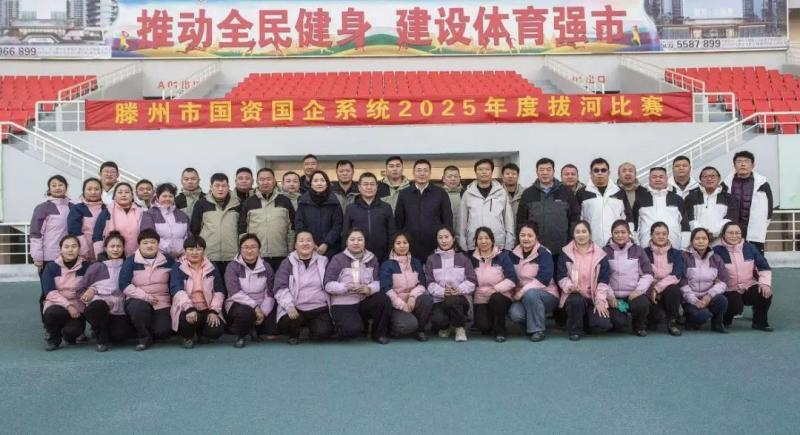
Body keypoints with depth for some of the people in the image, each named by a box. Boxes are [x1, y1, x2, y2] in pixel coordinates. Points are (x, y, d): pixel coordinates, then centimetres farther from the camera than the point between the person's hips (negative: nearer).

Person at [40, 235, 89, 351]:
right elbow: (50, 292, -8)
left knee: (71, 331, -28)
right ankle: (53, 337, -2)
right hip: (56, 304, 0)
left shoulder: (85, 266, 1)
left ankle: (70, 335, 13)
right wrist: (68, 305, -20)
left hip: (77, 307, 0)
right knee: (53, 313, -35)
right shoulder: (51, 267, 0)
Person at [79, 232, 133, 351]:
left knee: (120, 335, -27)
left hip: (120, 310, 1)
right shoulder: (96, 267, 6)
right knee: (98, 306, -37)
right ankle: (102, 337, -9)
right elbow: (81, 290, 5)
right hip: (100, 305, -1)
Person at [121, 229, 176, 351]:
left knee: (163, 332, -19)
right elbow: (124, 284, -10)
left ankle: (150, 334, 20)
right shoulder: (131, 261, -1)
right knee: (139, 307, -37)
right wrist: (145, 296, -16)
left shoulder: (168, 261, 7)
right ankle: (144, 337, -9)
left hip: (161, 303, 2)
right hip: (138, 300, -2)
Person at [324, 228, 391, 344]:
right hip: (343, 304, -4)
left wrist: (368, 289, -23)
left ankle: (380, 333, -2)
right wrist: (347, 287, -26)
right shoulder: (338, 259, -4)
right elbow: (328, 285, -10)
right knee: (353, 330, -29)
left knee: (384, 299, -26)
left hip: (365, 302, 4)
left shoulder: (372, 259, 8)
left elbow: (377, 282, 1)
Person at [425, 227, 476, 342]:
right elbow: (430, 283, -1)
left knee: (452, 301, -37)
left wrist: (459, 289, -19)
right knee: (438, 320, -31)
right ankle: (444, 327, 9)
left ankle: (460, 328, -8)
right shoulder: (432, 259, 9)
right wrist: (442, 292, -20)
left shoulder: (463, 258, 9)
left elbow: (472, 281, 1)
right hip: (439, 300, 0)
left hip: (459, 298, 0)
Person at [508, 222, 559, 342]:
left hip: (546, 295, -4)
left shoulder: (544, 254, -11)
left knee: (530, 294, -37)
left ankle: (538, 329, -19)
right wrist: (515, 293, -9)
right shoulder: (514, 254, 6)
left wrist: (523, 291, -25)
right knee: (514, 314, -27)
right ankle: (533, 322, 5)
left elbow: (544, 279, -22)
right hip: (522, 296, 4)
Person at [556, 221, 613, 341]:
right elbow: (561, 277, -2)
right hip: (574, 295, -1)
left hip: (594, 297, 1)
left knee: (602, 325, -21)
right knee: (576, 301, -38)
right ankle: (575, 330, -9)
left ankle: (586, 321, 16)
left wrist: (600, 301, -13)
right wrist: (569, 286, -24)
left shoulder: (600, 254, 3)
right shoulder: (565, 253, 2)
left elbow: (603, 280, -1)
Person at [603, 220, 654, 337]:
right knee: (619, 323, -24)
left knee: (642, 305, -32)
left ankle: (639, 326, 2)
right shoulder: (605, 252, 3)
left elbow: (648, 274, 4)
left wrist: (639, 289, -10)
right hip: (615, 296, -1)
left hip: (634, 294, 1)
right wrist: (610, 296, -9)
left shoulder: (638, 250, 6)